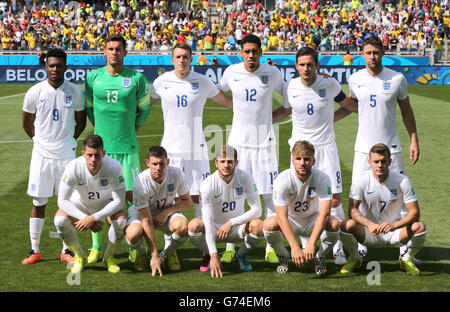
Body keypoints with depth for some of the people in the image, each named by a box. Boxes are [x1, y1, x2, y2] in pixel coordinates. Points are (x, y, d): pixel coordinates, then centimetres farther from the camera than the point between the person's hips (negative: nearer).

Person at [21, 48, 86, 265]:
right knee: (38, 203, 3)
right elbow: (27, 123, 10)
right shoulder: (35, 92, -2)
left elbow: (81, 122, 14)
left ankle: (66, 250, 13)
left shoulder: (75, 92, 0)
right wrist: (40, 141, 7)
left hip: (66, 155, 1)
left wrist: (71, 140, 7)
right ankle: (35, 250, 12)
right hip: (42, 155, -1)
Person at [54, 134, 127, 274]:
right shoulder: (73, 167, -30)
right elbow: (62, 201, -24)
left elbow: (119, 201, -25)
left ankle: (109, 257, -2)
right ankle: (79, 257, -1)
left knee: (121, 220, -32)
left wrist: (93, 218, -34)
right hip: (80, 203, 1)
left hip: (107, 203, -1)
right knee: (60, 220, -28)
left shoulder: (114, 167, -30)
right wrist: (85, 218, -34)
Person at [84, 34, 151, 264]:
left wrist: (133, 128, 9)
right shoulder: (92, 77, 4)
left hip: (127, 147, -1)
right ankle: (96, 247, 14)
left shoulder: (137, 78, 0)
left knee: (131, 195, 0)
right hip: (100, 147, 1)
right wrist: (99, 128, 12)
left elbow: (144, 108, 12)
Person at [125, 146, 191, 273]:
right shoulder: (141, 182, -30)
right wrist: (155, 255, -30)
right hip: (142, 212, -2)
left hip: (168, 211, 2)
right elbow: (146, 221, -29)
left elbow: (186, 201, -6)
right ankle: (141, 253, 3)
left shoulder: (177, 174, -23)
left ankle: (170, 252, 1)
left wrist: (166, 213, -26)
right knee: (133, 234, -36)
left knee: (182, 225, -33)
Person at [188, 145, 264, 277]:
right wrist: (214, 255, -33)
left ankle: (242, 254, 2)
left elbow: (257, 210, -16)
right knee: (194, 225, -33)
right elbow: (208, 221, -25)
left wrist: (231, 223, -28)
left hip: (237, 228, 1)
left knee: (258, 225, -31)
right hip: (215, 228, -1)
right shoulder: (208, 185, -21)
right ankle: (208, 255, 1)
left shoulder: (245, 178, -15)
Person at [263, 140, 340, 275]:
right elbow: (282, 216, -29)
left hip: (313, 221, 1)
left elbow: (324, 213, -29)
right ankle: (283, 256, -1)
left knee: (334, 224, -31)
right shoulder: (282, 180, -24)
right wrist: (295, 247, -41)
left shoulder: (322, 178, -21)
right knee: (269, 224, -32)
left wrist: (311, 244, -43)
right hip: (290, 222, 0)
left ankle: (320, 257, -1)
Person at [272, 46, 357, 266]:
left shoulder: (330, 85, -4)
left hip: (326, 147, -1)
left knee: (334, 201, -5)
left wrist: (331, 116, 3)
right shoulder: (291, 87, 0)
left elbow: (348, 106, 15)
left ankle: (338, 248, 8)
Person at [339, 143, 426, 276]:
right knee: (347, 225, -30)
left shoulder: (402, 181, -12)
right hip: (369, 233, 0)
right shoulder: (361, 181, -11)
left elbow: (414, 212, -14)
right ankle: (355, 258, 2)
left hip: (394, 233, 0)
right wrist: (369, 224, -35)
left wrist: (393, 225, -32)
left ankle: (406, 259, 3)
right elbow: (352, 210, -15)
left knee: (419, 227, -28)